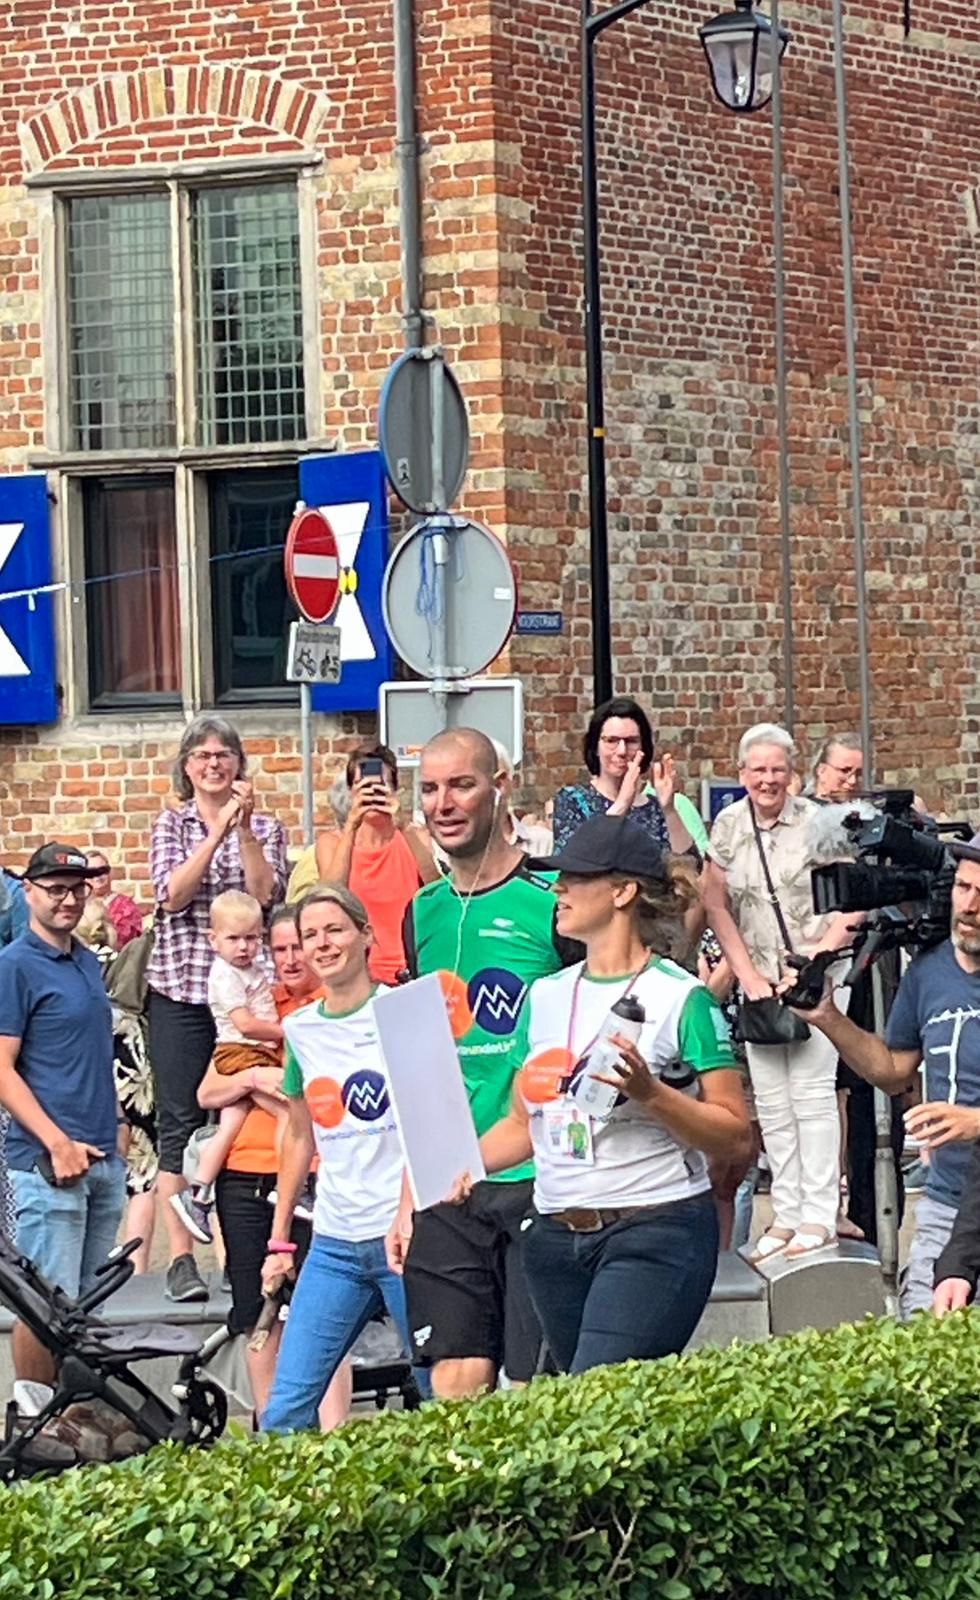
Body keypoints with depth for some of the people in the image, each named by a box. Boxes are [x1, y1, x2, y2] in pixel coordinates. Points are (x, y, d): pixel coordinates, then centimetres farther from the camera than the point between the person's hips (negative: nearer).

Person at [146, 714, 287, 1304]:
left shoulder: (265, 827, 8)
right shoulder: (172, 825, 7)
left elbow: (266, 895, -7)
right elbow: (172, 895, -9)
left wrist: (246, 831, -15)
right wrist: (217, 833, -16)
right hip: (180, 991, 0)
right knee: (181, 1121, -2)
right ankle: (182, 1257, -1)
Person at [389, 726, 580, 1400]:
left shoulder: (551, 900, -6)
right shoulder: (424, 913, 13)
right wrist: (409, 1197, 15)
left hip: (539, 1183, -5)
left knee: (536, 1392, -3)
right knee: (455, 1386, 3)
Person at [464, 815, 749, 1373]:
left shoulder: (681, 997, -6)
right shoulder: (546, 996, 14)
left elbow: (736, 1138, -8)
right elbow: (524, 1123, 18)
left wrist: (650, 1093, -21)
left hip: (656, 1234, -6)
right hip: (556, 1238, 7)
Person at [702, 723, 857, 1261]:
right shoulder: (728, 826, 4)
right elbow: (715, 905, 6)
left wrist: (823, 952, -15)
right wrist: (749, 976, -1)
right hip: (758, 979, 4)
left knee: (813, 1091, -7)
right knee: (770, 1101, 5)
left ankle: (819, 1216, -3)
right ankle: (786, 1214, 11)